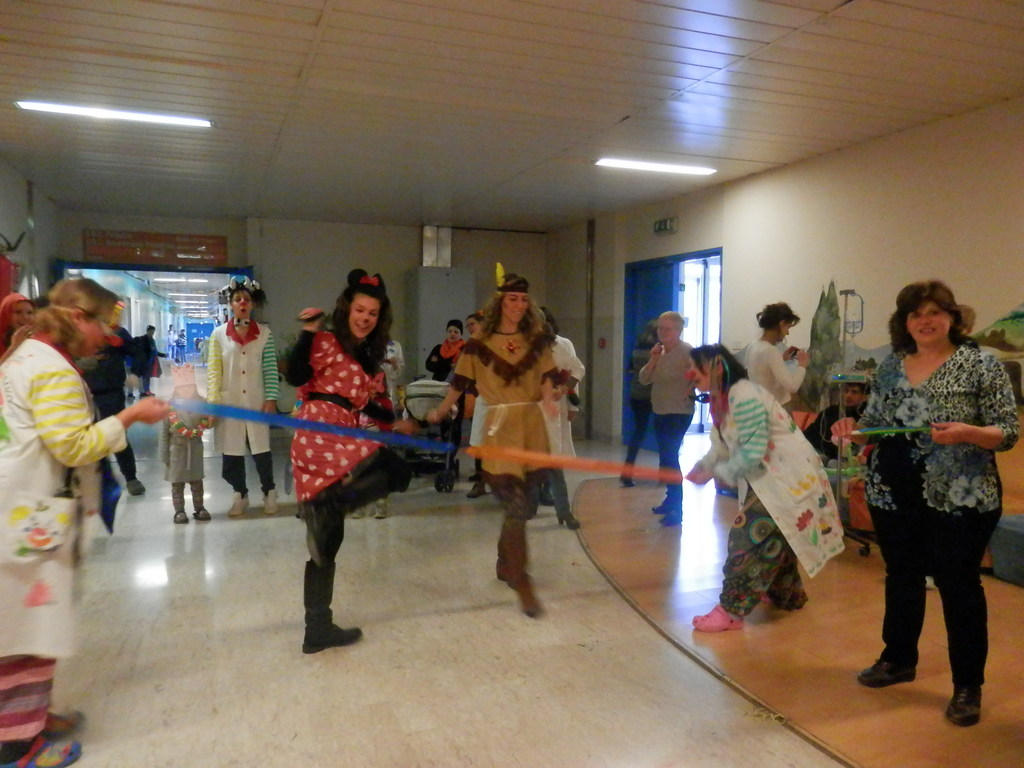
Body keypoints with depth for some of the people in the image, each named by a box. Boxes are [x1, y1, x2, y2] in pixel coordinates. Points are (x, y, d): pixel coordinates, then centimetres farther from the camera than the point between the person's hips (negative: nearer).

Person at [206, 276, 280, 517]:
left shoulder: (264, 333, 1)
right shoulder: (219, 334, 2)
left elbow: (270, 369, -1)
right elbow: (213, 371, 0)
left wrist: (271, 399, -8)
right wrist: (212, 402, -7)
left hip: (256, 402, -1)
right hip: (229, 402, 1)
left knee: (261, 448, 2)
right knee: (232, 450, 7)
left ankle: (269, 492, 22)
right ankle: (240, 495, 25)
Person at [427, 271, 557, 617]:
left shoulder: (537, 339, 8)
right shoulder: (480, 343, -1)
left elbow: (547, 377, 2)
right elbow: (460, 383, 7)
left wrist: (548, 400, -18)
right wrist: (440, 412, 13)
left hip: (533, 425, 4)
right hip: (500, 426, -4)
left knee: (526, 505, 12)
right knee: (515, 505, -10)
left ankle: (506, 564, 34)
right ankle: (522, 583, -2)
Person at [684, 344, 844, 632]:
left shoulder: (744, 396, -25)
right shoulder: (721, 399, 6)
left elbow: (751, 453, -28)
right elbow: (721, 447, 7)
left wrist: (717, 473, -17)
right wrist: (700, 469, -8)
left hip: (789, 478, -10)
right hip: (770, 477, 10)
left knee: (749, 537, -10)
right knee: (772, 538, 23)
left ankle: (731, 610, -2)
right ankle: (788, 594, 45)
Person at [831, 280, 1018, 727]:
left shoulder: (982, 365, -7)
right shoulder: (891, 366, 7)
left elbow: (1008, 432, -8)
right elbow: (875, 421, 13)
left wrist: (966, 433, -27)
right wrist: (853, 429, -8)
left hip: (959, 500, -4)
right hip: (892, 495, 5)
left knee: (958, 586, 6)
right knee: (901, 578, 17)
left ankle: (968, 686, 21)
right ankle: (899, 659, 35)